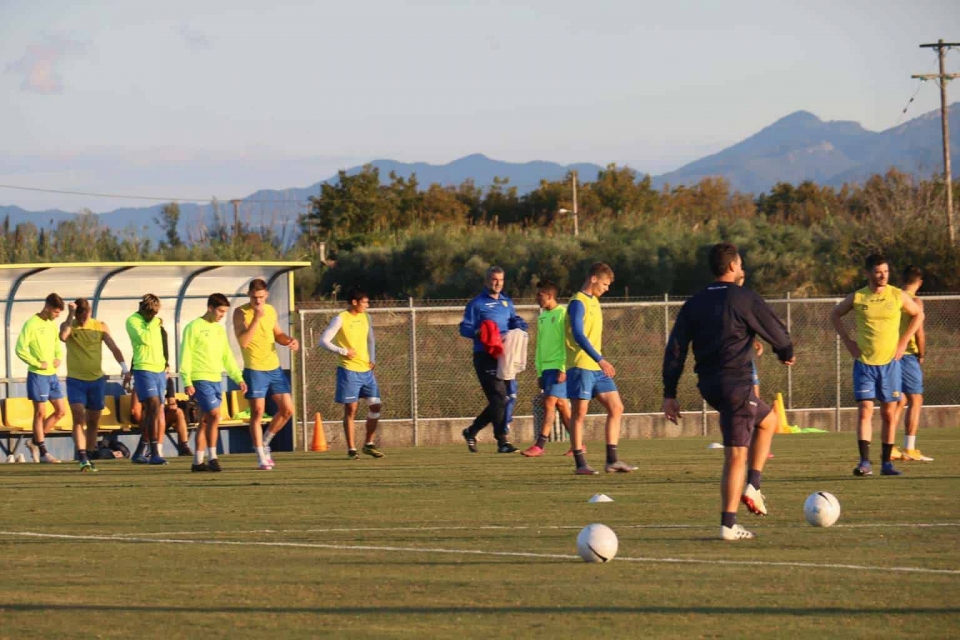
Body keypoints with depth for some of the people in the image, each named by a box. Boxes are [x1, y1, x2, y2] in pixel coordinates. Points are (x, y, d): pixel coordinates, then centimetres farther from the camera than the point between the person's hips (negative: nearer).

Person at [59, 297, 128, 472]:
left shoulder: (100, 327, 4)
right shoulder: (69, 326, 0)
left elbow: (113, 347, -5)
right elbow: (63, 336, -24)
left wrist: (123, 365, -20)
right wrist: (71, 316, -23)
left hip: (97, 379, 2)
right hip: (75, 380, -2)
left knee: (93, 422, 8)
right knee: (79, 418, -16)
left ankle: (89, 458, 19)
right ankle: (82, 458, -21)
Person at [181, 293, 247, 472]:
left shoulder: (220, 330, 16)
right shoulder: (194, 327, -6)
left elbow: (227, 356, 20)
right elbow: (186, 355, -8)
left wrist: (238, 378, 12)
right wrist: (187, 381, -14)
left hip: (216, 379, 7)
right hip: (201, 379, -7)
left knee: (206, 420, 7)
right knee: (214, 415, -15)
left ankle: (198, 461, 11)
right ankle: (212, 458, -11)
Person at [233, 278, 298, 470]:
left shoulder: (270, 311, 9)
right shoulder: (241, 313, -9)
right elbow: (243, 341, -20)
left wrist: (290, 340, 2)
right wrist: (256, 318, -26)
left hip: (274, 368, 6)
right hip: (254, 369, -6)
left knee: (287, 410, 3)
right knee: (257, 413, -5)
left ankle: (264, 443, 22)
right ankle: (261, 457, 1)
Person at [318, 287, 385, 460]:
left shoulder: (365, 317, 10)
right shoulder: (341, 319, -8)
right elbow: (324, 341, -11)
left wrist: (372, 359, 9)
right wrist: (343, 351, -20)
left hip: (366, 370, 6)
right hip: (349, 371, -6)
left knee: (376, 406, 1)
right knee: (351, 409, -3)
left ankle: (369, 444, 15)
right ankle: (351, 449, 4)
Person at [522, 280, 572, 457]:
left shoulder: (563, 314, -9)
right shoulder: (542, 316, 16)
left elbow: (567, 343, -13)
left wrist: (564, 369, -18)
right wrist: (539, 372, 17)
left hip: (559, 368, -8)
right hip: (546, 368, 8)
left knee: (549, 403, -13)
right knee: (561, 406, 8)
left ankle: (539, 446, -16)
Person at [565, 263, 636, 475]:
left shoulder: (594, 301, 17)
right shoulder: (578, 303, -11)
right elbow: (578, 335, -21)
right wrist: (600, 360, -27)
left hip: (597, 368, 9)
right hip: (580, 366, -9)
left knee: (616, 408, 4)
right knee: (579, 413, -4)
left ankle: (612, 460, 6)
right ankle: (580, 464, -1)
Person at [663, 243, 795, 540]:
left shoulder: (694, 304, 9)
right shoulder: (744, 299, -8)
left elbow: (675, 349, 6)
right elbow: (778, 334, -2)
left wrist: (669, 394, 9)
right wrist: (786, 355, 21)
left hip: (708, 385, 7)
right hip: (737, 384, -7)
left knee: (768, 420, 26)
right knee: (736, 455, 1)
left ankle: (752, 487, 18)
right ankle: (728, 525, -3)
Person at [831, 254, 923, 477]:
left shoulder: (898, 296, 0)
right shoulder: (857, 297, -1)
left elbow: (918, 315, 13)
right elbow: (835, 315, 14)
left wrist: (904, 341, 3)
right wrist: (848, 341, 3)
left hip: (890, 362, 1)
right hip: (864, 363, -1)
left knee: (889, 414, 4)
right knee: (865, 411, -10)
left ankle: (886, 463, 11)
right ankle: (865, 462, -13)